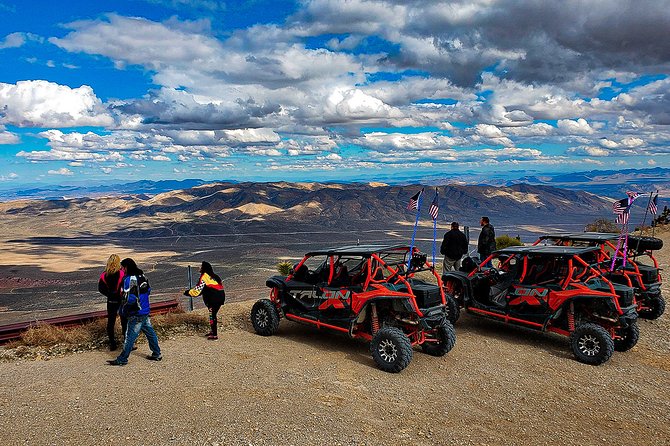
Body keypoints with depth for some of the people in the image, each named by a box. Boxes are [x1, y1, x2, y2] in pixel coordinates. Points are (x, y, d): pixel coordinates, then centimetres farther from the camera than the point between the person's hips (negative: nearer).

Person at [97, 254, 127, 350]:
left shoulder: (104, 275, -5)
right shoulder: (122, 274, -16)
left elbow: (101, 289, -2)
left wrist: (109, 294, 6)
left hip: (111, 301, 3)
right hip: (122, 301, -3)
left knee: (110, 322, 13)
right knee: (125, 322, 7)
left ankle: (112, 344, 18)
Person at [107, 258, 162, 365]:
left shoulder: (129, 279, -18)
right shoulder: (142, 275, 6)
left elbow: (129, 299, -22)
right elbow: (148, 290, 16)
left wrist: (123, 310, -8)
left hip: (136, 314, -8)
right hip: (145, 311, 9)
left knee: (130, 336, 1)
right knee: (150, 332, 16)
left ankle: (122, 359, 11)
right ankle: (157, 354, 25)